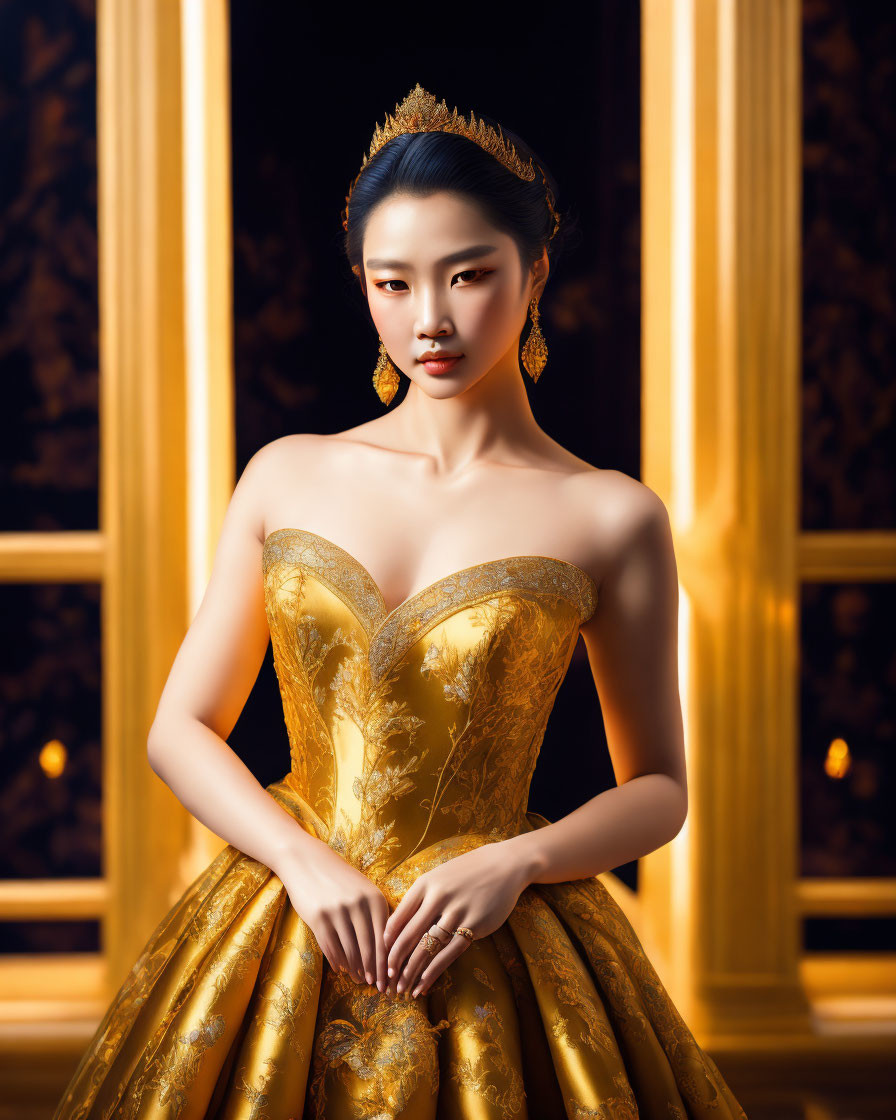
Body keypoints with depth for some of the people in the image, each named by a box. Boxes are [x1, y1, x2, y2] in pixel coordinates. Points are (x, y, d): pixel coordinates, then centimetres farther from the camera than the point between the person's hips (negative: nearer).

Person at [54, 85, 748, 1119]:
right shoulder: (288, 477, 3)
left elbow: (658, 789, 3)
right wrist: (305, 859, -12)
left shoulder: (609, 518, -4)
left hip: (488, 964, -2)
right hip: (281, 944, 2)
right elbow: (181, 730, 4)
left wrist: (515, 860, -15)